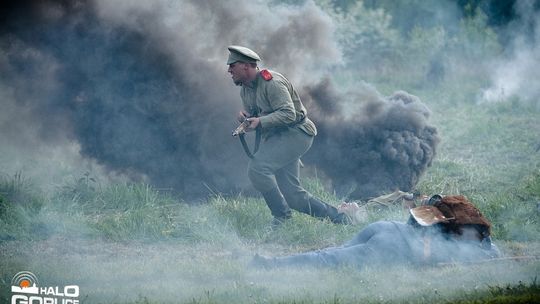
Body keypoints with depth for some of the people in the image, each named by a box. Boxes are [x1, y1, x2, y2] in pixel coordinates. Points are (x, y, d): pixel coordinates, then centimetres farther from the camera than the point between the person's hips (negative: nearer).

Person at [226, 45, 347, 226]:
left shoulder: (271, 82, -17)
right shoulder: (245, 90, 12)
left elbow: (289, 114, -24)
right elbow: (254, 119, 17)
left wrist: (260, 122, -32)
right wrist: (245, 117, -6)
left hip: (296, 132, -9)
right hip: (275, 137, 9)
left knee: (257, 167, -26)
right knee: (292, 195, 3)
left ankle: (281, 216, -16)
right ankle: (338, 217, 14)